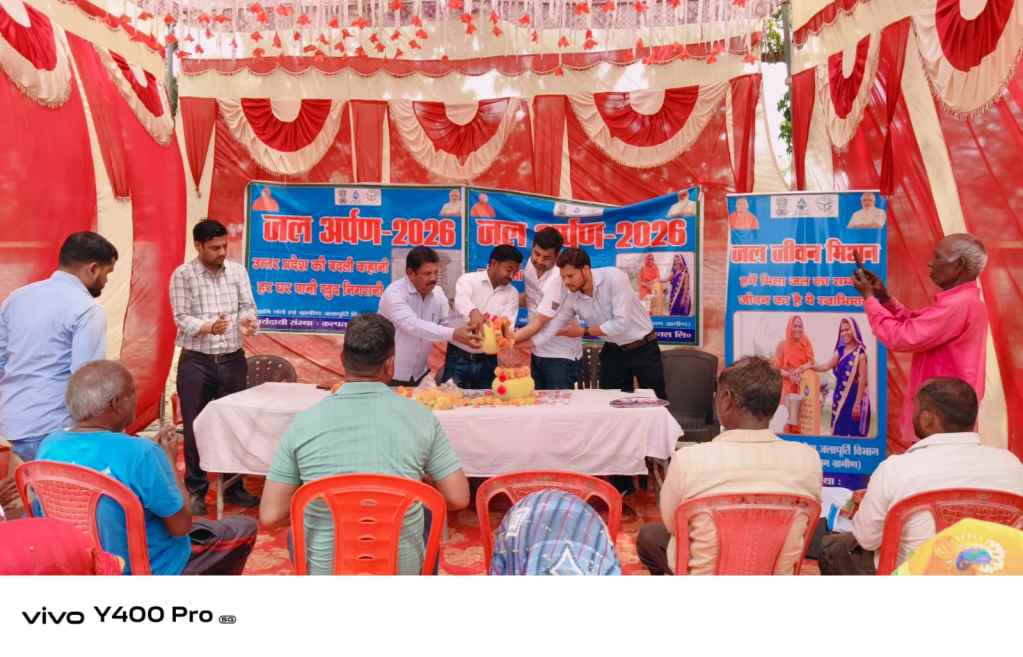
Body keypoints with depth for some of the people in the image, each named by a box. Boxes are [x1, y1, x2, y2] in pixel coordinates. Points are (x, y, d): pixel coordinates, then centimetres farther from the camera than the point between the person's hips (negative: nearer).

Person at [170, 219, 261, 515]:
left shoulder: (238, 271, 6)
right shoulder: (182, 275, -4)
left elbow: (248, 306, 4)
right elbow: (181, 318, -10)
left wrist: (248, 322, -20)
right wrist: (209, 327, -28)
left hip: (233, 360, 3)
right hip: (196, 362, -3)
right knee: (195, 428, 2)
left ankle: (233, 487, 24)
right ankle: (196, 491, 15)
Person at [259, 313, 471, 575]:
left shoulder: (303, 423, -11)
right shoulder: (420, 417, -10)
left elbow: (270, 516, -9)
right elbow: (458, 498, -7)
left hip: (324, 570, 1)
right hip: (401, 569, 0)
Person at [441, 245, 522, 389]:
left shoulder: (512, 294, 5)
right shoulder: (468, 279, -5)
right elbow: (461, 300, -27)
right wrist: (474, 312, -50)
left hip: (487, 360, 3)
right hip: (459, 357, -3)